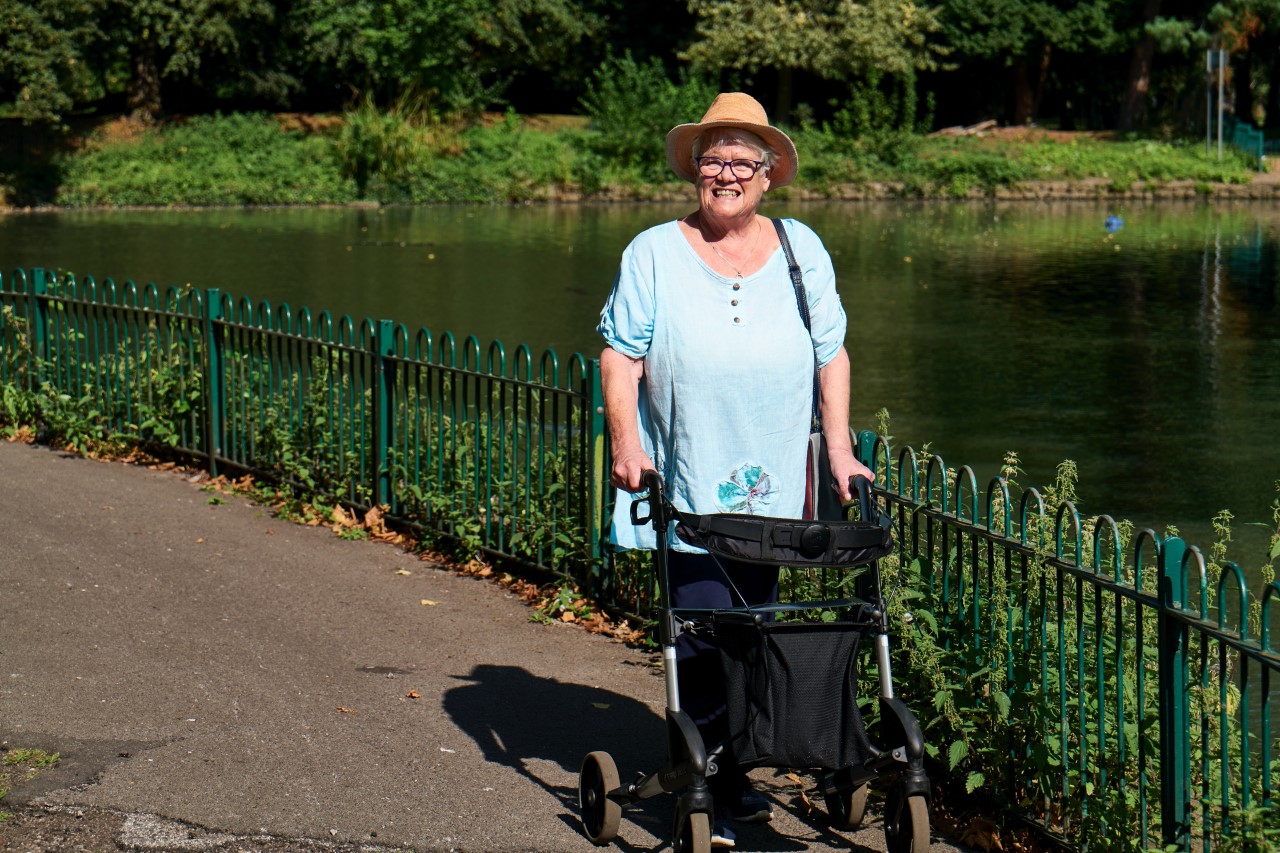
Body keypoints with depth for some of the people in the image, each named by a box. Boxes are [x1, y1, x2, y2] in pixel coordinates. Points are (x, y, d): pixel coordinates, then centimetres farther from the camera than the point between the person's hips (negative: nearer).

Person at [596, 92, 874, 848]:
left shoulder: (801, 251, 10)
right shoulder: (654, 254, 2)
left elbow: (830, 355, 13)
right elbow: (622, 356, -1)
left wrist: (839, 449, 6)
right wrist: (626, 443, -13)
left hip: (771, 490, 3)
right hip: (689, 489, -3)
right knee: (703, 636, -8)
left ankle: (734, 771, 21)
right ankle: (697, 781, 2)